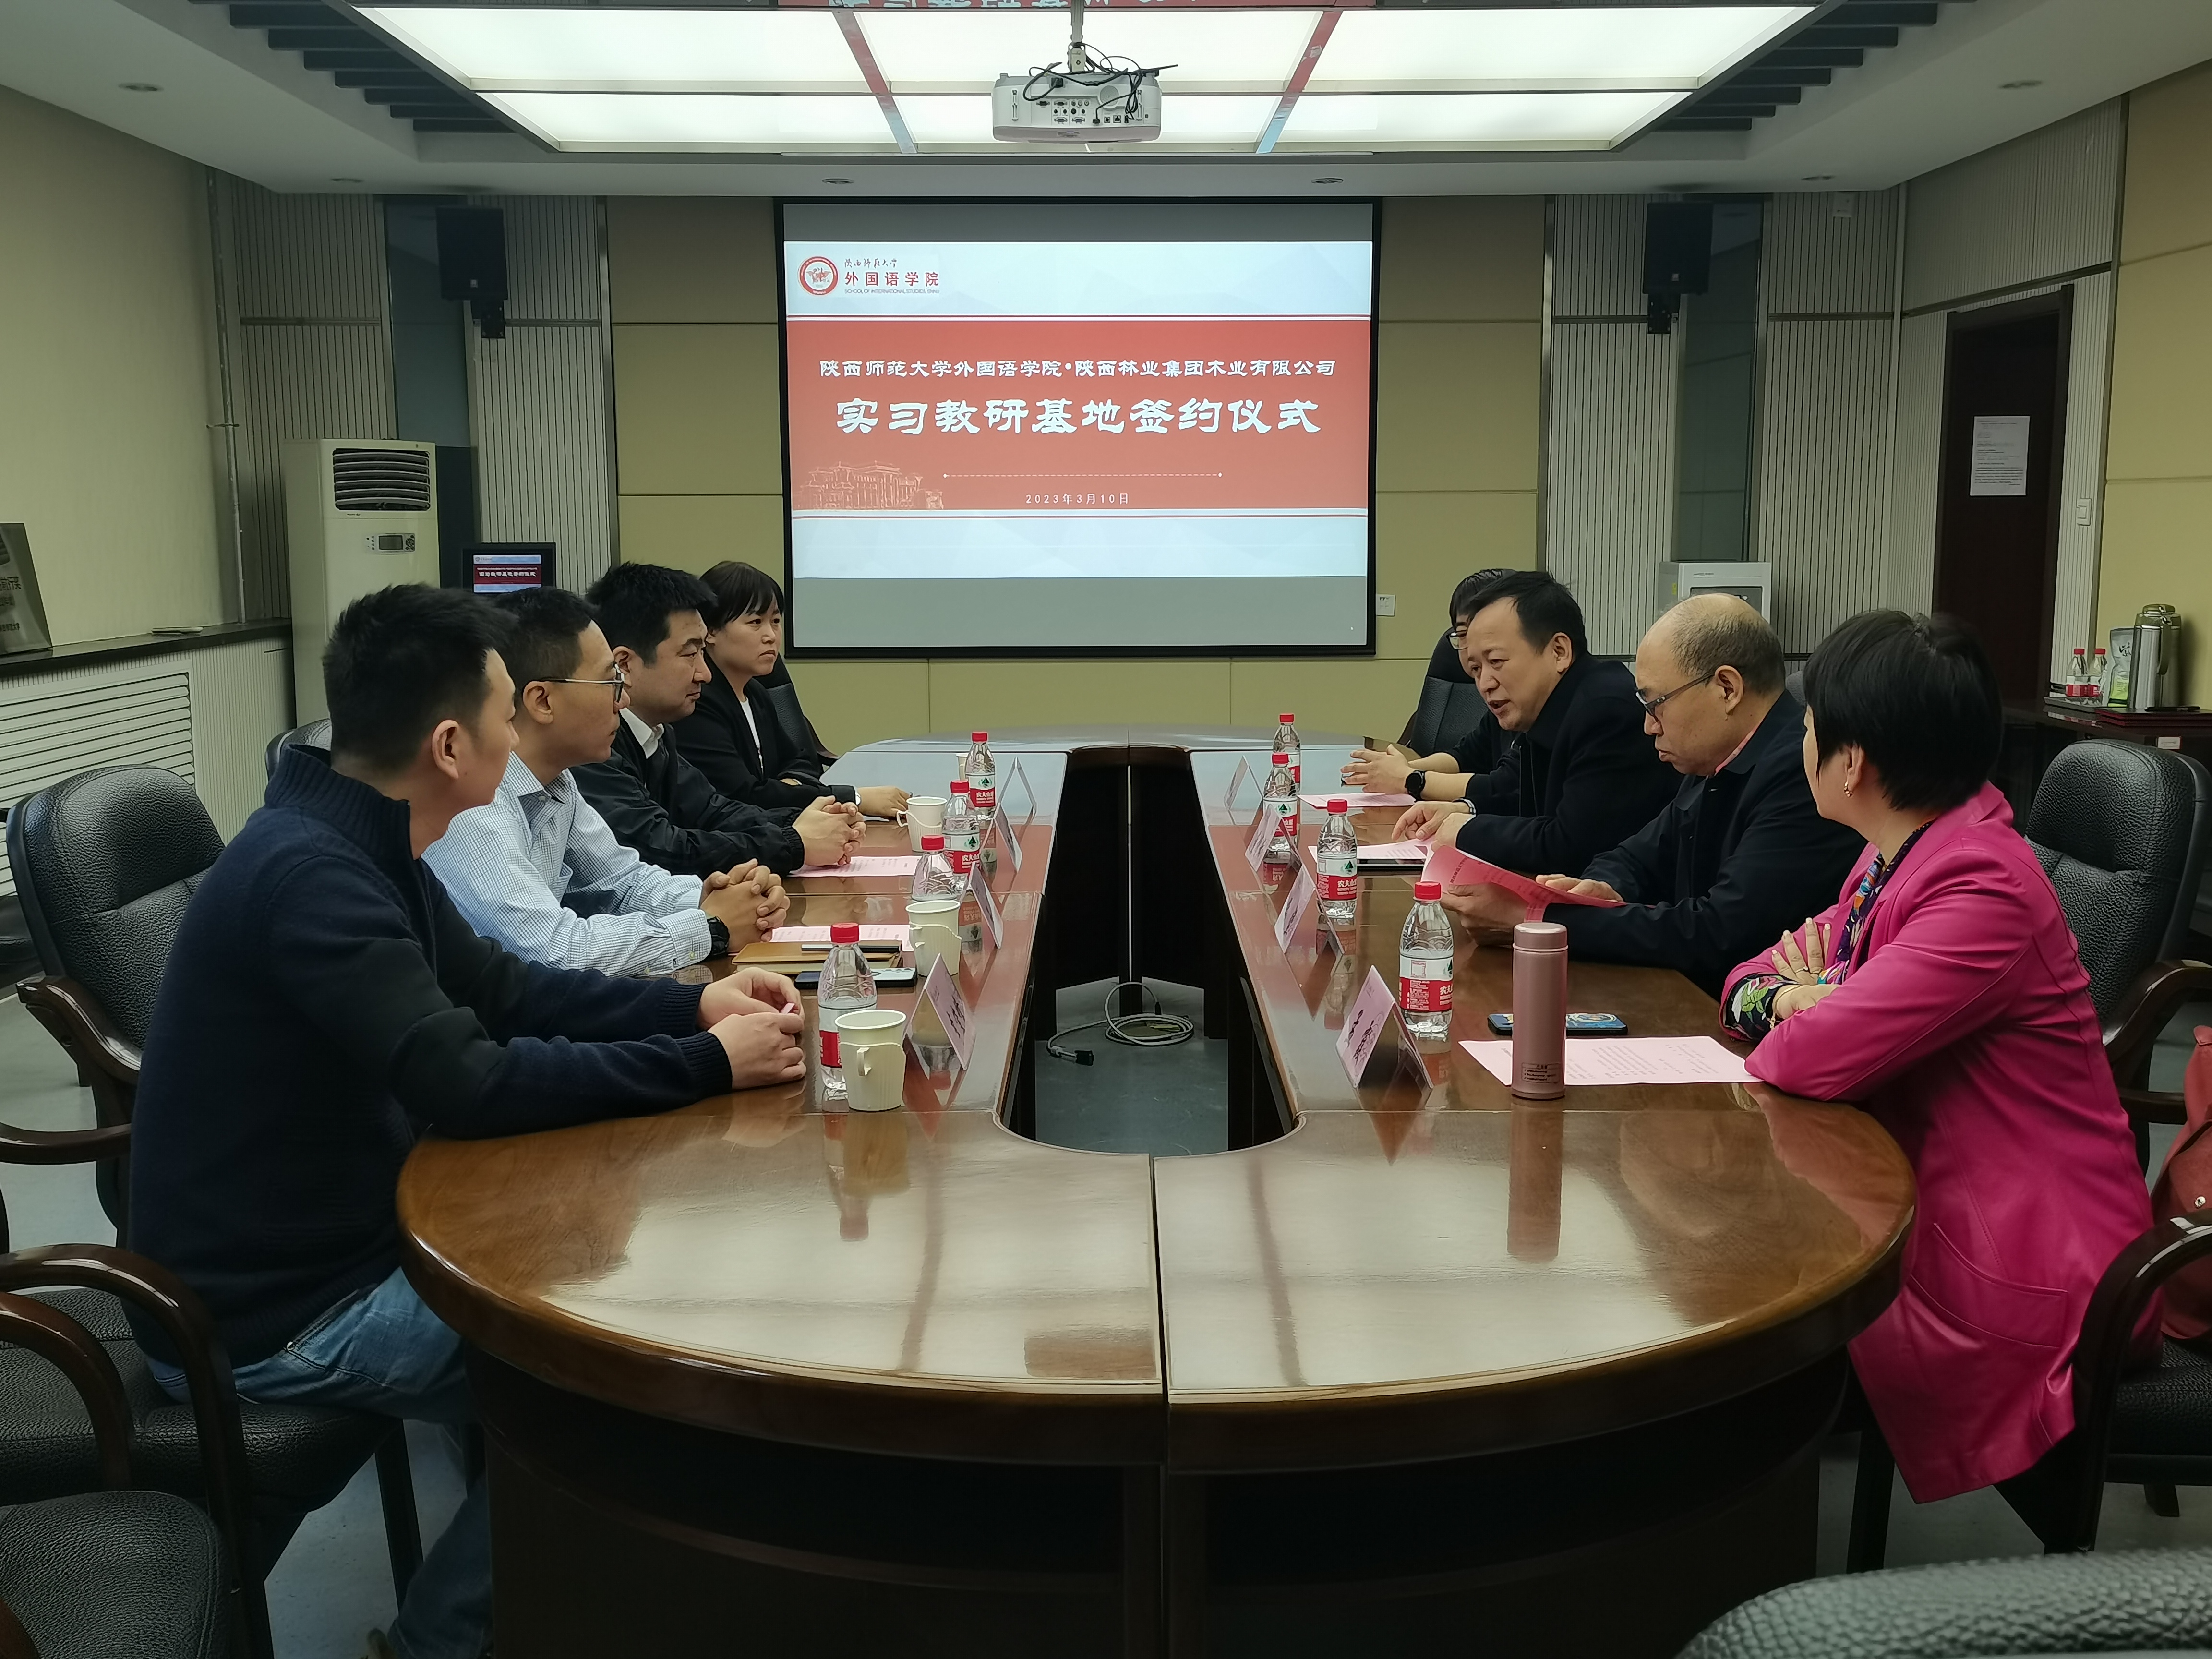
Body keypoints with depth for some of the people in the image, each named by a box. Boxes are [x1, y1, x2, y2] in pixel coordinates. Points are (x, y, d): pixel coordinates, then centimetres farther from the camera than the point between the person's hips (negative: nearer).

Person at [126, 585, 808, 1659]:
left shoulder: (359, 844, 2)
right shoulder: (309, 874, -28)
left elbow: (503, 989, 11)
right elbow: (473, 1086, -32)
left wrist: (691, 1004, 0)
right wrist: (710, 1064, -24)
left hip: (329, 1239, 9)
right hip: (266, 1313, -9)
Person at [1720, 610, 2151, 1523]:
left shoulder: (1985, 894, -25)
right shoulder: (1900, 854, 5)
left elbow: (1814, 1057, -31)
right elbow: (1759, 974, 13)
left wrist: (1810, 1007, -7)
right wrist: (1783, 996, -11)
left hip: (2012, 1273, -8)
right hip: (1933, 1206, 9)